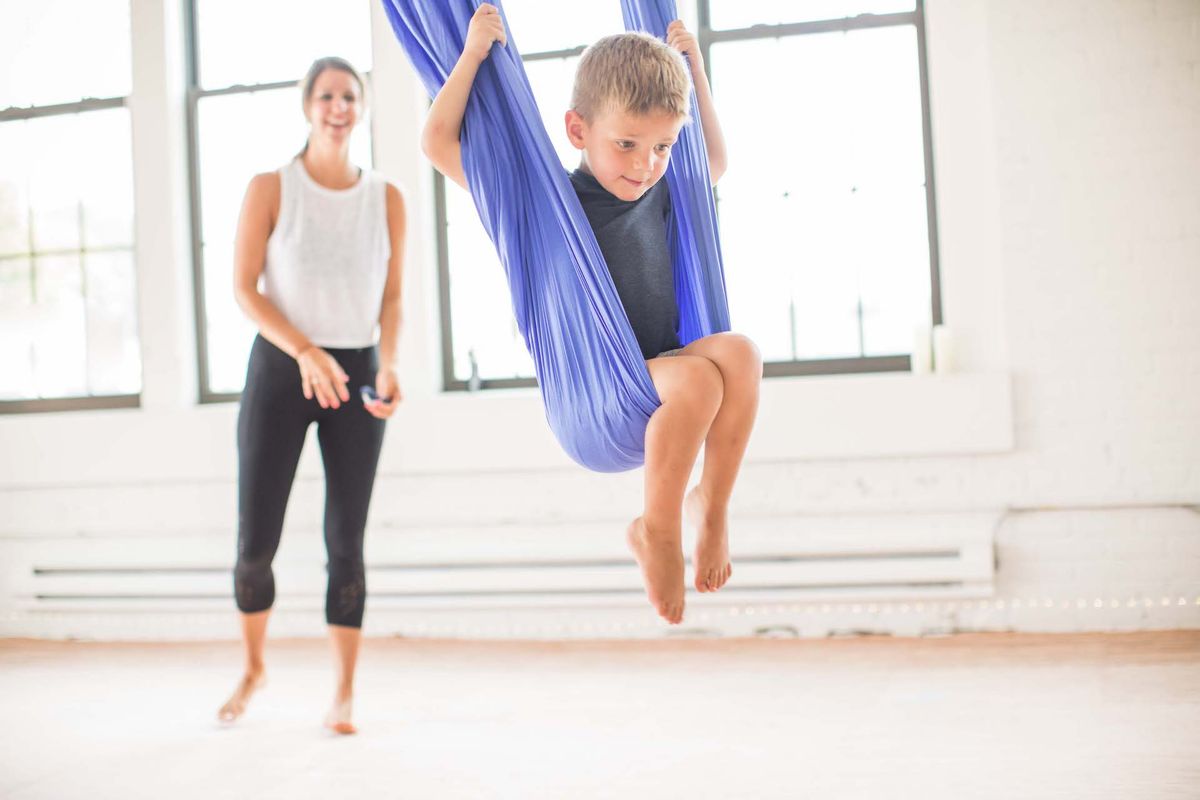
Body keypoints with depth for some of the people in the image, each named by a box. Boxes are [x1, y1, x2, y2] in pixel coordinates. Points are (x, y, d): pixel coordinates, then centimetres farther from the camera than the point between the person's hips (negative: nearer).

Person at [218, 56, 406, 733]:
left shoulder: (387, 199, 4)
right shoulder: (271, 189, -2)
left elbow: (393, 298, 6)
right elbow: (244, 287, -6)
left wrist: (390, 366, -13)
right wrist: (305, 352, -21)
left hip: (356, 374, 1)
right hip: (280, 370, -1)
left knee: (347, 540, 1)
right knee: (256, 540, -1)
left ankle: (345, 694, 11)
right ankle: (254, 668, 26)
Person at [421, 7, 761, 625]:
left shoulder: (658, 195, 11)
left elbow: (714, 161, 32)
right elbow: (438, 143, -7)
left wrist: (692, 69, 23)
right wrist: (474, 52, -6)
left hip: (661, 375, 6)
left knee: (738, 351, -26)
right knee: (697, 379, -34)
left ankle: (711, 506, -13)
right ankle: (657, 532, -14)